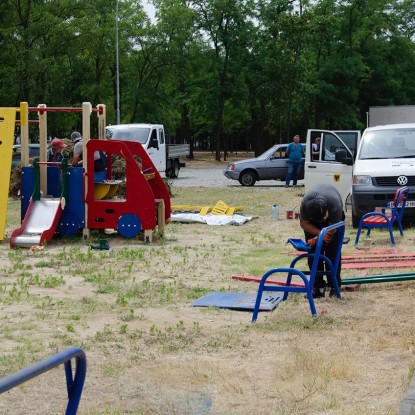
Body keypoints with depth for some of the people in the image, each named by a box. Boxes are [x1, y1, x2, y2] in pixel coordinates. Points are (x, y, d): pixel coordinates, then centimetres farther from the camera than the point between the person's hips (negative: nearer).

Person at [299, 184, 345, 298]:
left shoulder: (335, 206, -43)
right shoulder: (305, 203, -39)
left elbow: (332, 229, -27)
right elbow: (304, 223, -22)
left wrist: (316, 240, -31)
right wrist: (320, 233, -35)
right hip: (311, 219, 1)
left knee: (332, 251, -13)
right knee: (313, 251, -9)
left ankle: (334, 286, -5)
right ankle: (318, 286, -4)